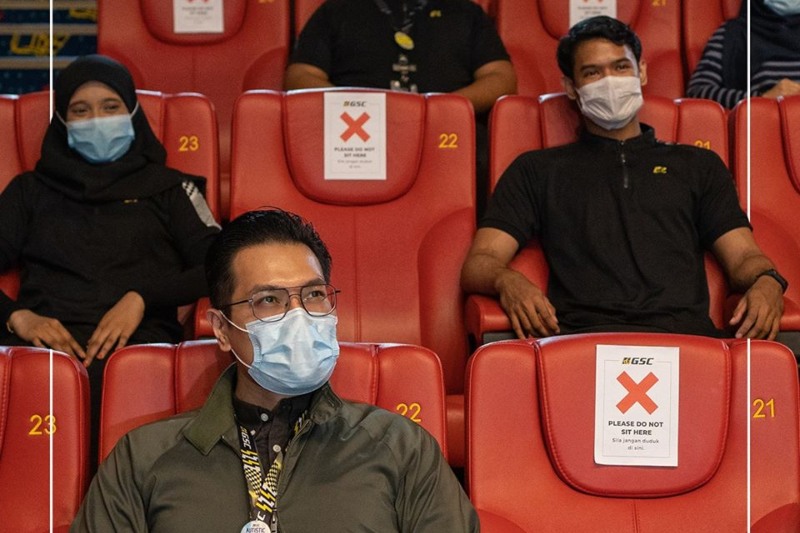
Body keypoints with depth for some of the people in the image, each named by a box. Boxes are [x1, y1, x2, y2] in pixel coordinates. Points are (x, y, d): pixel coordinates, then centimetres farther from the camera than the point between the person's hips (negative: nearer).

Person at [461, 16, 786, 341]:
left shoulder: (698, 165, 30)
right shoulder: (537, 170, 26)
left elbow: (743, 257, 21)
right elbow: (478, 264, 15)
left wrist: (767, 282, -5)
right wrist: (507, 280, -11)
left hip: (683, 331, 1)